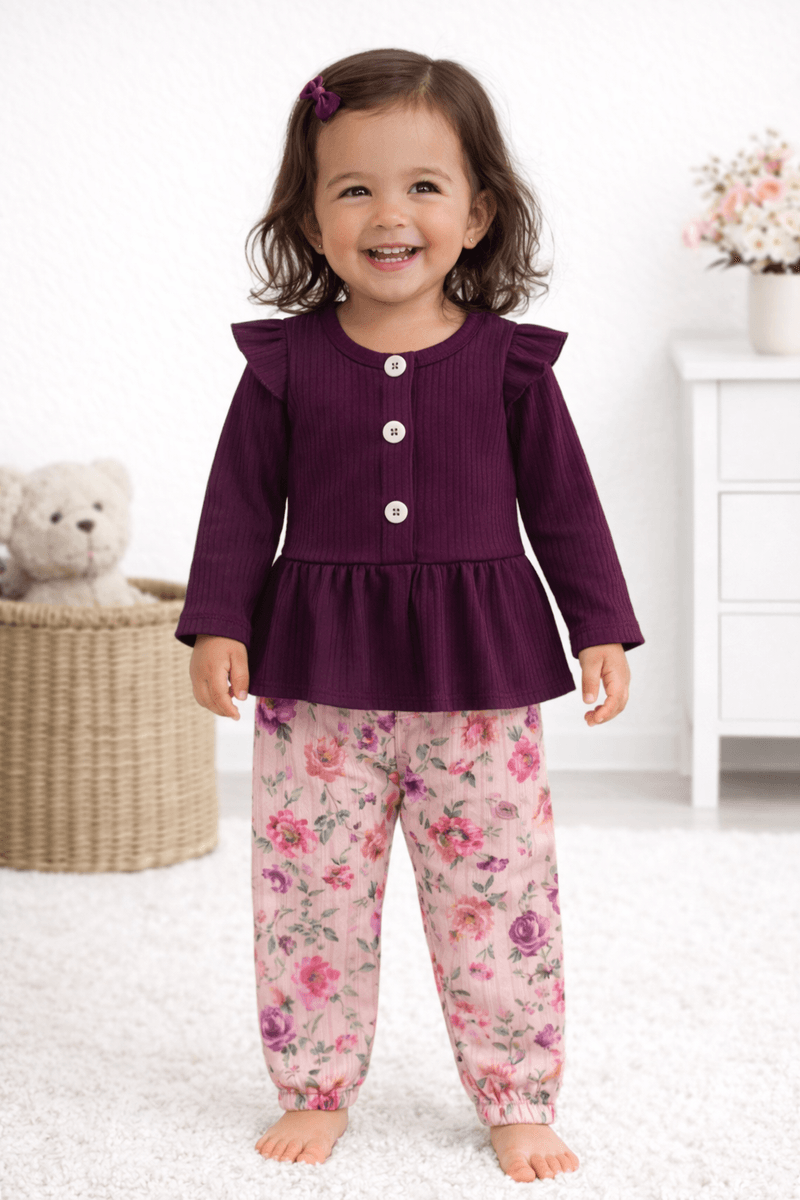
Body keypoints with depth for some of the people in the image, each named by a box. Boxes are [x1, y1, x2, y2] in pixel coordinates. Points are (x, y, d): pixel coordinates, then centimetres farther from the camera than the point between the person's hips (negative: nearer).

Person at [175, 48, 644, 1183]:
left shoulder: (509, 364, 0)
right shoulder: (285, 363, 0)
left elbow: (564, 505, 5)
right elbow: (242, 504, 3)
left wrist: (601, 632, 1)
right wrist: (217, 626, -5)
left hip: (479, 679, 0)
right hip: (318, 683, 1)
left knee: (499, 894, 4)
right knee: (309, 892, 7)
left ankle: (519, 1099, 19)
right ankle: (315, 1090, 24)